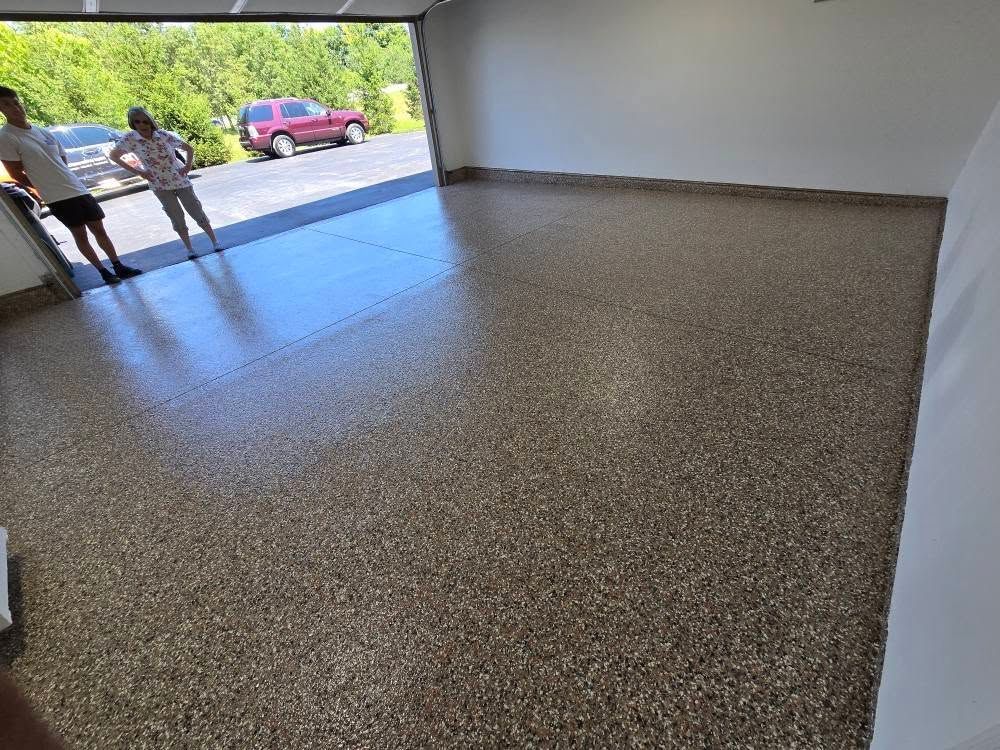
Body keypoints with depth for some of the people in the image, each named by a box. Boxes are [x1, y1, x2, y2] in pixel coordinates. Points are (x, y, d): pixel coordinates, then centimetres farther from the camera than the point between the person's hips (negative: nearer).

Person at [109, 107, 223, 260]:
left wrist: (188, 165, -7)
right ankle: (190, 249, 13)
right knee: (177, 219, 3)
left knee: (198, 213, 3)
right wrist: (137, 171, -4)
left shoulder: (165, 135, -11)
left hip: (180, 180, 0)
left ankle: (215, 241, 16)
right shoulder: (130, 139, -10)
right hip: (160, 185, 0)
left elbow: (189, 148, 3)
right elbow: (113, 156, 2)